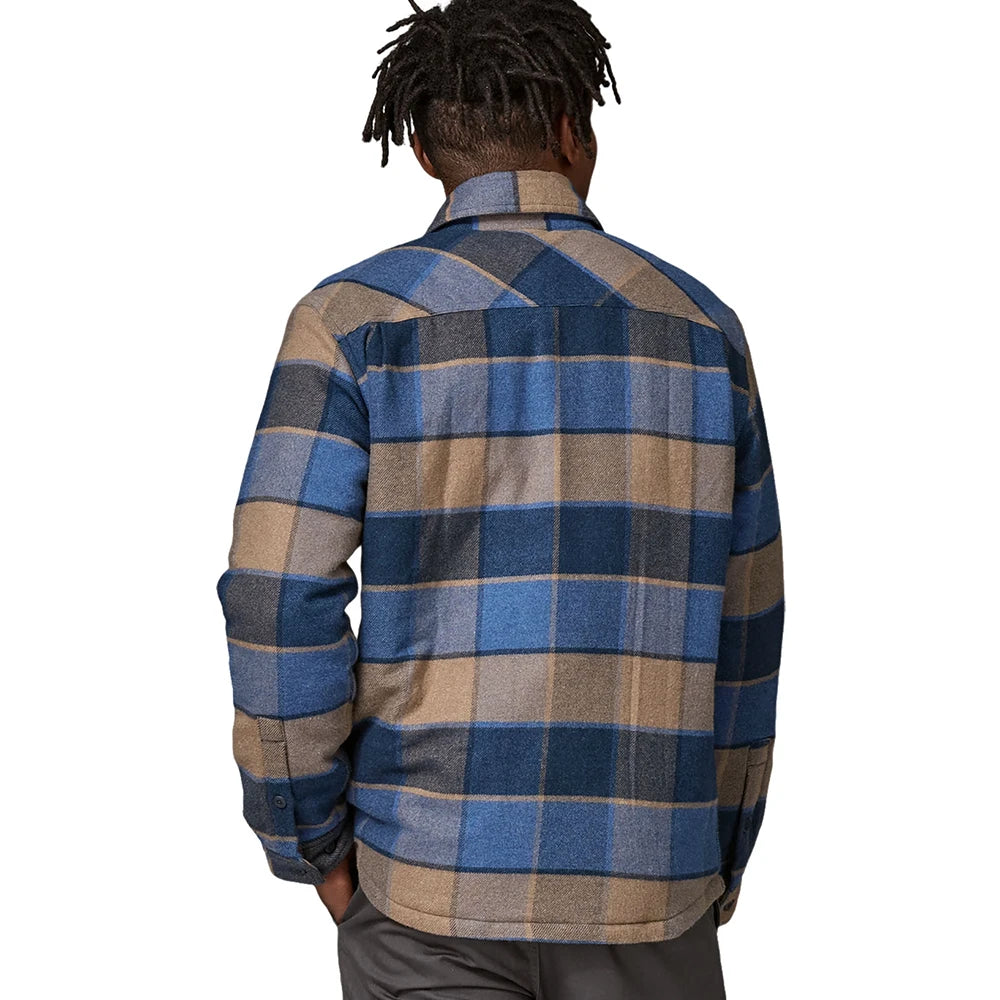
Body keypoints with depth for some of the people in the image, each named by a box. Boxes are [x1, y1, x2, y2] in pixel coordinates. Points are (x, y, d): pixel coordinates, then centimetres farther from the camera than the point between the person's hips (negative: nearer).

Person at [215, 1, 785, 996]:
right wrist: (722, 853, 18)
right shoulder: (698, 327, 2)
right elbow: (740, 622, 6)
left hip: (436, 873, -1)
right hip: (643, 880, 2)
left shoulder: (354, 317, -7)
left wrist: (313, 843, 2)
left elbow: (279, 606, -13)